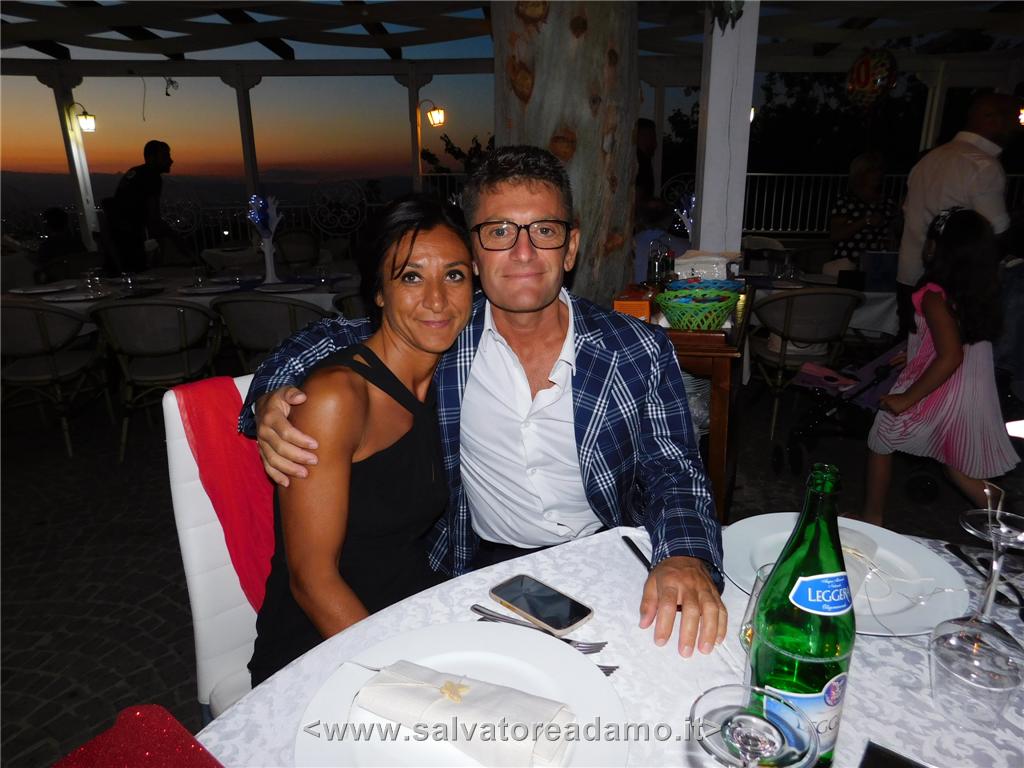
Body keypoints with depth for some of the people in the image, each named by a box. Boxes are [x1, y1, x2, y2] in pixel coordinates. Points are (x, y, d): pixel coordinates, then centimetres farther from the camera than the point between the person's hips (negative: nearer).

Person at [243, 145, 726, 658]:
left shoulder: (640, 351, -6)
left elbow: (673, 473, -4)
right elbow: (327, 338, 9)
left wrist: (687, 557, -25)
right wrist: (271, 399, -12)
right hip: (484, 569, -1)